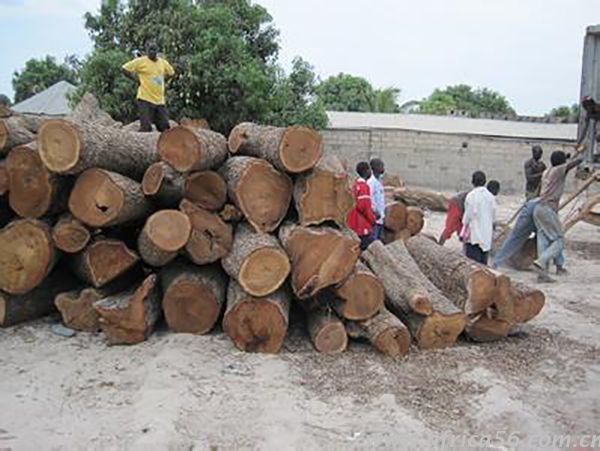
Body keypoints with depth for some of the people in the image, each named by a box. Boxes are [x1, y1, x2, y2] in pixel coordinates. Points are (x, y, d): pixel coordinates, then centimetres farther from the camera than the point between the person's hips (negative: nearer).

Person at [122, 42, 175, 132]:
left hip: (160, 101, 6)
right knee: (146, 128, -11)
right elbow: (124, 69, -2)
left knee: (165, 128, 5)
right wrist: (136, 79, -5)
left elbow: (171, 73, 30)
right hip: (145, 99, -5)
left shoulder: (163, 62, 11)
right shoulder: (141, 61, -4)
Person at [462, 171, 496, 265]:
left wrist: (463, 233, -1)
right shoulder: (490, 196, 4)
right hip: (487, 236, 6)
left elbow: (468, 216, -10)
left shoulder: (471, 196, -12)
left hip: (473, 235, -6)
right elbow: (493, 217, 10)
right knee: (483, 262, 13)